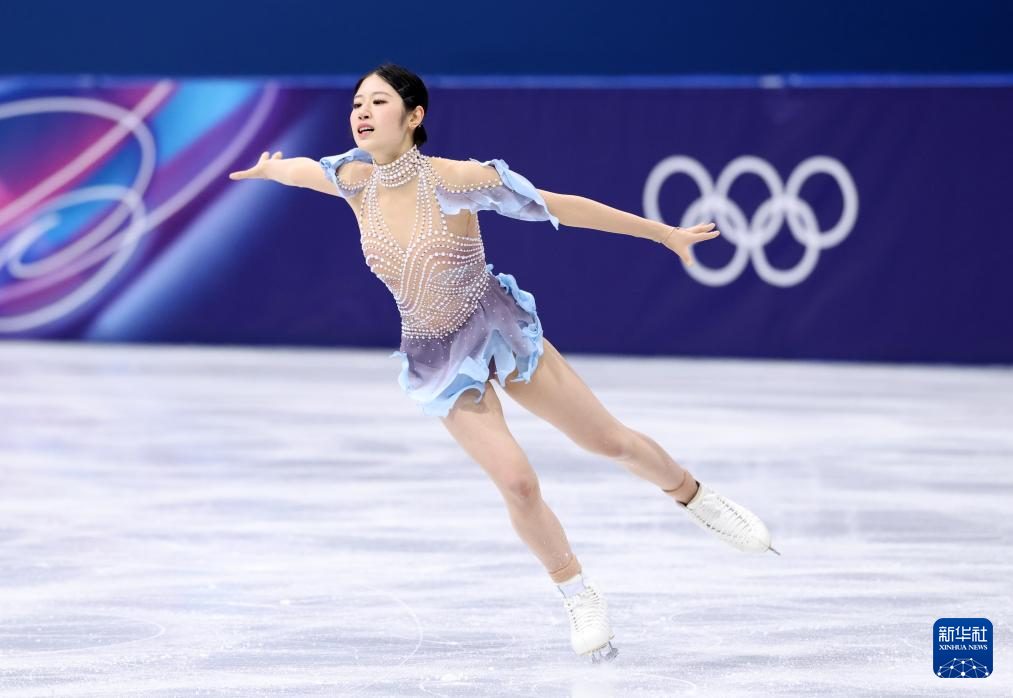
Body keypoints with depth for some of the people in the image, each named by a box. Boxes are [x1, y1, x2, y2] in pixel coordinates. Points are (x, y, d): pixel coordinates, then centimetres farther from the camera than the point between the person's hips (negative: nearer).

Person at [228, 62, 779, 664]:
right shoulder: (355, 180, -14)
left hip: (503, 333, -1)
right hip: (440, 360, 2)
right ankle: (580, 597, 13)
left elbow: (562, 206, -17)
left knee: (612, 441, 7)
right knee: (517, 482, -11)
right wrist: (268, 169, 33)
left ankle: (694, 497, 37)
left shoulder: (455, 179, -23)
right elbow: (298, 168, 10)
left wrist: (666, 234, -12)